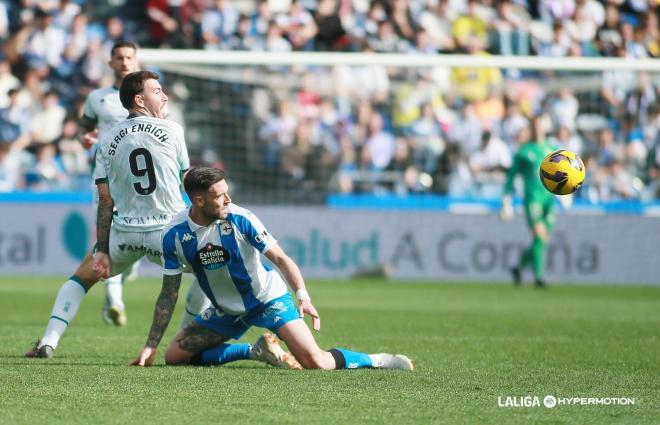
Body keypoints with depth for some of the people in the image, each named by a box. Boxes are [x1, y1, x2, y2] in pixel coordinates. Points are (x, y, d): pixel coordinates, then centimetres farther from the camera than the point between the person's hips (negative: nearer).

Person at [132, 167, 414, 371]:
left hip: (268, 299, -4)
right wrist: (150, 347, -7)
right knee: (174, 356, -5)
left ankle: (376, 361, 6)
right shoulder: (174, 234, -15)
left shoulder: (240, 220, -22)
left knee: (315, 362, -20)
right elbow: (169, 294, -5)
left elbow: (280, 259, -16)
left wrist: (303, 296, -32)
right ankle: (255, 351, 7)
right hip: (225, 310, 4)